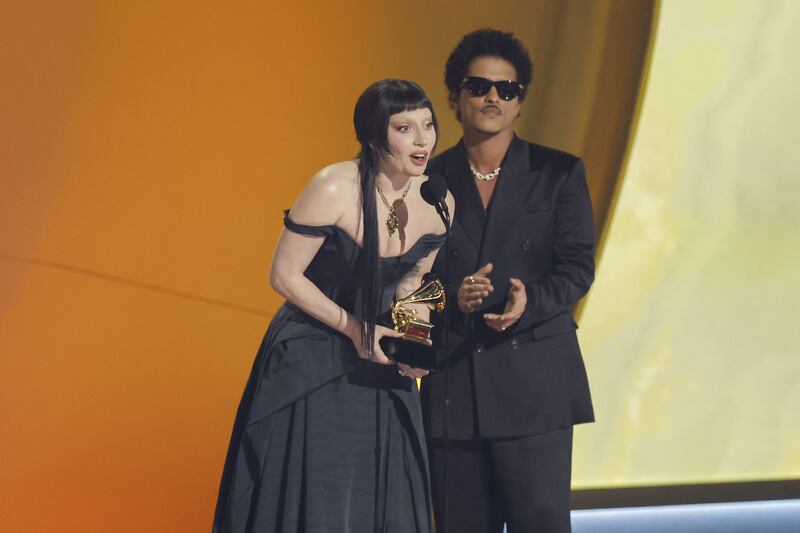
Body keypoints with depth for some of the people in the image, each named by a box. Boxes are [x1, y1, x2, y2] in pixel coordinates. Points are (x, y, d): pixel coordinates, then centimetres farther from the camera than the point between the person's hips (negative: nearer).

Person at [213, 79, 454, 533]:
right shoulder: (334, 189, -21)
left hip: (379, 367, 5)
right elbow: (285, 276, -14)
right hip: (311, 362, -5)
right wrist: (354, 329, -16)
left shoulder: (438, 203, -5)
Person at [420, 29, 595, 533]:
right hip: (452, 383, 2)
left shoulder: (558, 173, 6)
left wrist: (530, 301, -19)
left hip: (534, 380, -2)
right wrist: (451, 297, -14)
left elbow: (578, 266, 0)